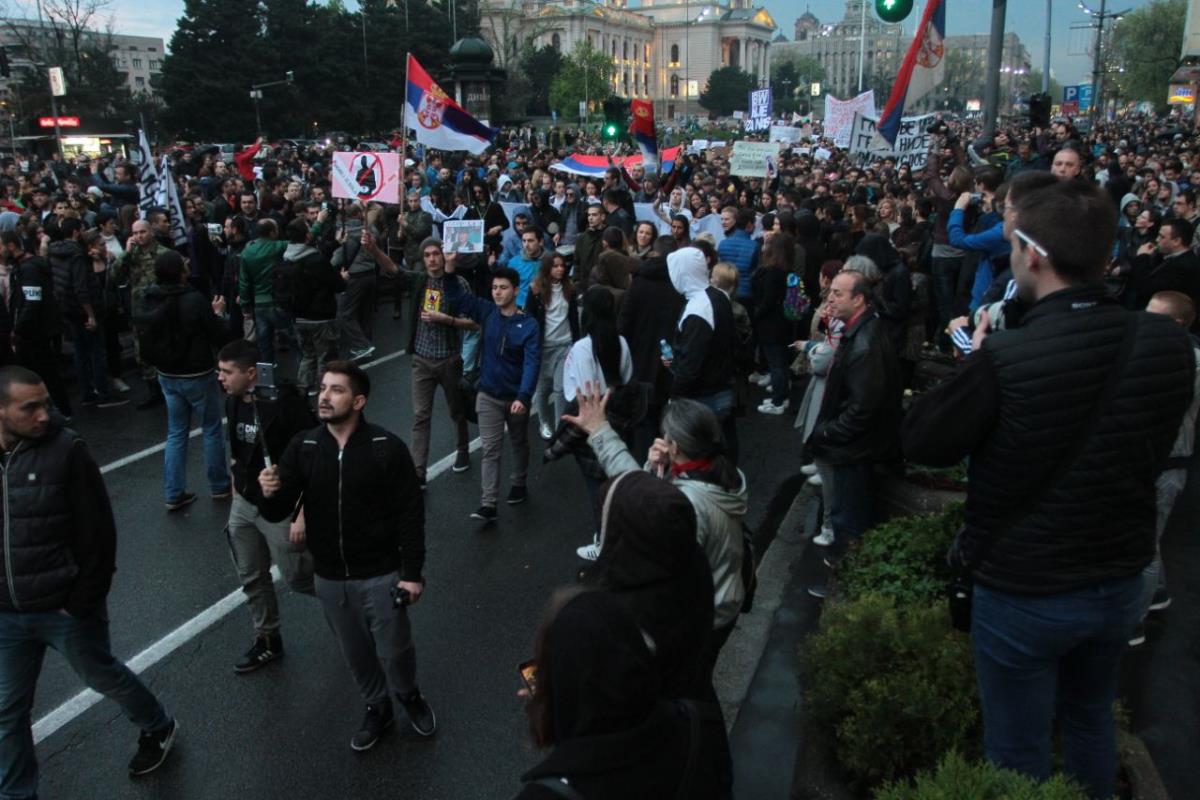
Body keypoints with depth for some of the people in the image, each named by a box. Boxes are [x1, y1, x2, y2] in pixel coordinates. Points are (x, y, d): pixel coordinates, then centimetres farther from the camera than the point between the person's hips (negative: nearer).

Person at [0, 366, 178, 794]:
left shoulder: (66, 450, -16)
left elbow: (98, 531, -13)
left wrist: (83, 600, -12)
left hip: (66, 607, -4)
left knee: (102, 676, 18)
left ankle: (158, 727, 45)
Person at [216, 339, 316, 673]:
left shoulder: (286, 405, -25)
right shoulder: (233, 402, -2)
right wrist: (237, 481, 18)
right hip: (243, 504, 7)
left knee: (298, 577, 5)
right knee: (251, 578, 17)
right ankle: (267, 640, 35)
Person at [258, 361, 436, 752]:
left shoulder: (387, 448, -16)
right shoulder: (302, 448, -7)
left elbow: (410, 514, -11)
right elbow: (280, 512, -5)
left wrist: (412, 573, -12)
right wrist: (270, 495, -29)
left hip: (381, 575, -3)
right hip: (329, 578, 4)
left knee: (394, 650, 11)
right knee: (355, 654, 20)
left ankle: (410, 696, 44)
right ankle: (377, 708, 46)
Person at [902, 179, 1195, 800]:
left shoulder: (1004, 357, -29)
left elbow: (922, 442, -15)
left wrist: (976, 363, -3)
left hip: (1022, 591, -5)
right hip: (1120, 580, 6)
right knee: (1091, 719, 29)